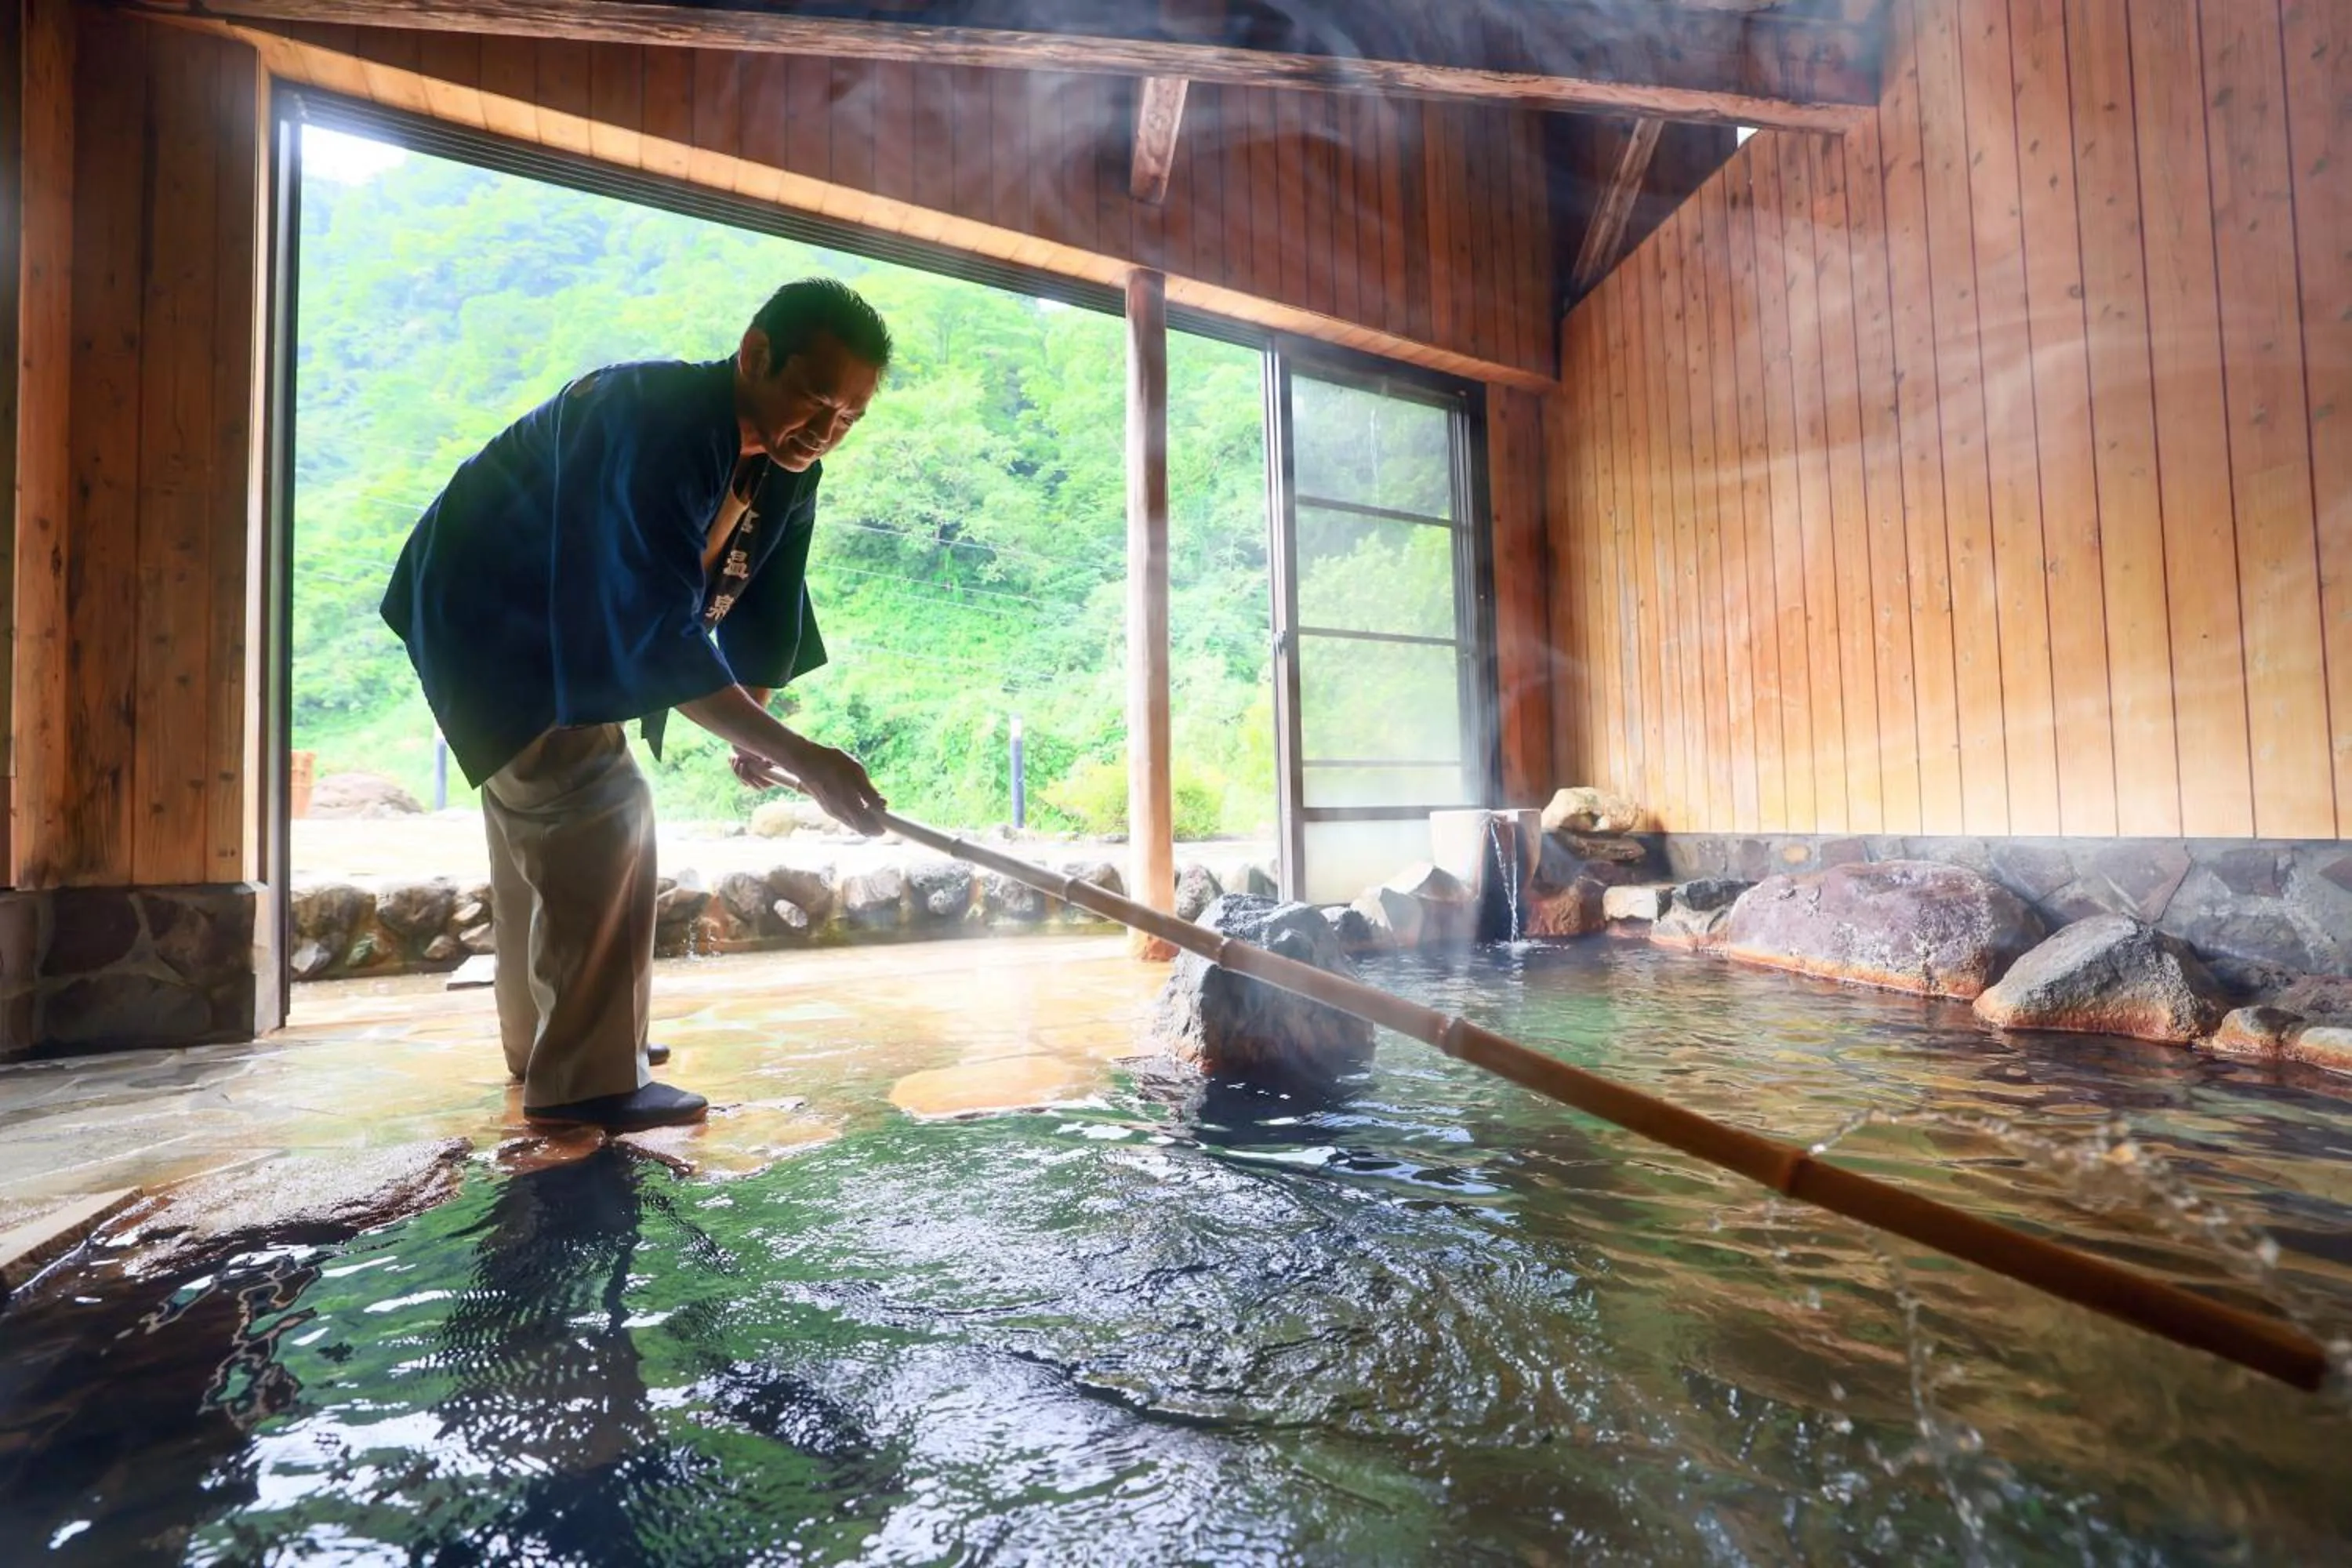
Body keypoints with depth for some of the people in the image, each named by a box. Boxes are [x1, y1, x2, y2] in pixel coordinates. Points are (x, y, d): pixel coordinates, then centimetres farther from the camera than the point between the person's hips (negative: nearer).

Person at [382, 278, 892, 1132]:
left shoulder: (789, 469, -8)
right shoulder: (657, 425, -35)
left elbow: (763, 604, -2)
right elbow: (657, 634, -42)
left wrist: (751, 731, -11)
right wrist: (799, 755, -45)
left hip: (574, 626, 9)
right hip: (484, 617, -9)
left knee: (543, 822, 17)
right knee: (603, 815, -18)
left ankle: (542, 1037, 35)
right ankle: (584, 1078, -6)